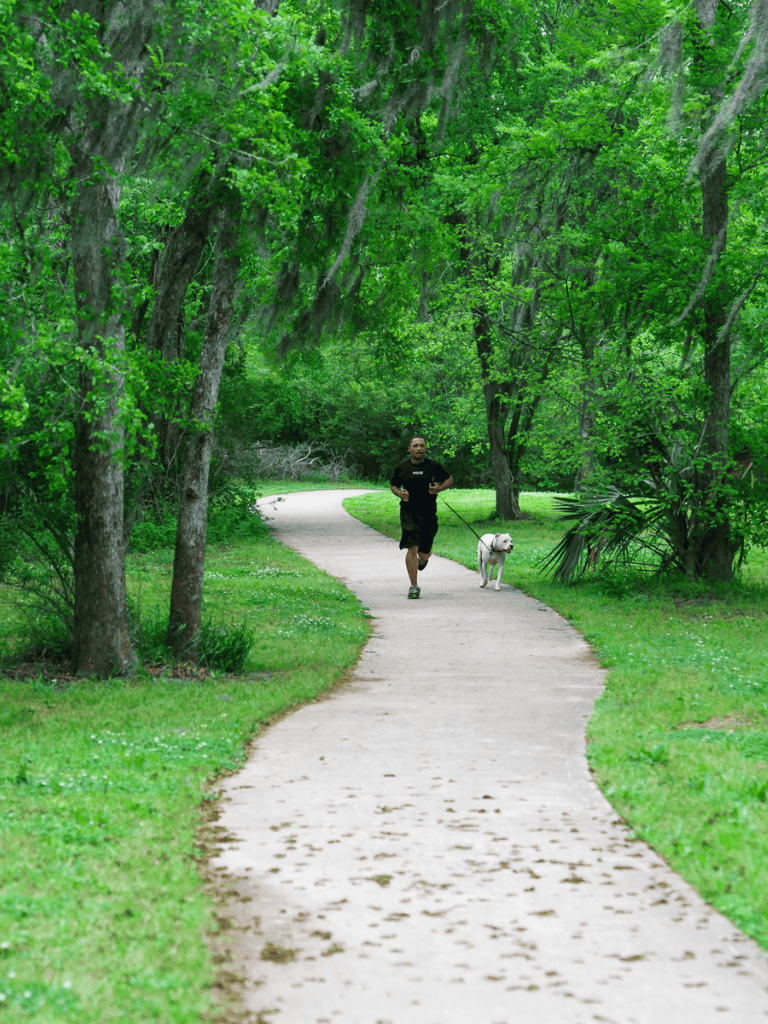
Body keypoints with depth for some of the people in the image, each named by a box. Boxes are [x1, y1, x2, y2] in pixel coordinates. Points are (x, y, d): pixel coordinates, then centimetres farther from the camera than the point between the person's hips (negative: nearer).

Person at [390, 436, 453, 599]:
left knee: (424, 552, 4)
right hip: (408, 512, -1)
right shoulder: (401, 468, 2)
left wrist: (439, 488, -8)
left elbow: (449, 479, 13)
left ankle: (423, 557, 46)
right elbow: (393, 485, 16)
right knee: (412, 548, -13)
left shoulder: (434, 467, 1)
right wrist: (400, 494, -7)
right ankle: (414, 587, -4)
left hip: (429, 513, 1)